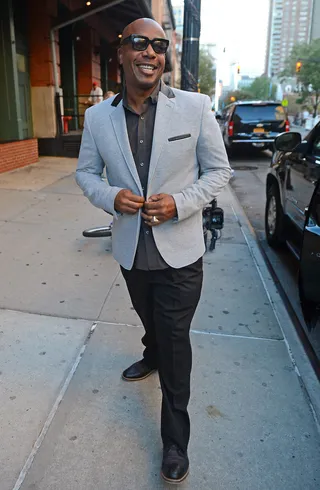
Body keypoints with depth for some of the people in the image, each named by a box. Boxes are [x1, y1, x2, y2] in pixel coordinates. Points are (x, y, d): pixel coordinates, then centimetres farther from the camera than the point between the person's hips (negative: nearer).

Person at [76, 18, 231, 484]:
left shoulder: (196, 107, -10)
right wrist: (110, 196, -15)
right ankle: (152, 356, 62)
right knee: (149, 320, 27)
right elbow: (86, 172, 7)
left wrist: (180, 203, -20)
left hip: (179, 251, -3)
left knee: (175, 340, 6)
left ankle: (175, 439, 26)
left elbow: (218, 170, -4)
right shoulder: (97, 116, -3)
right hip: (130, 249, 3)